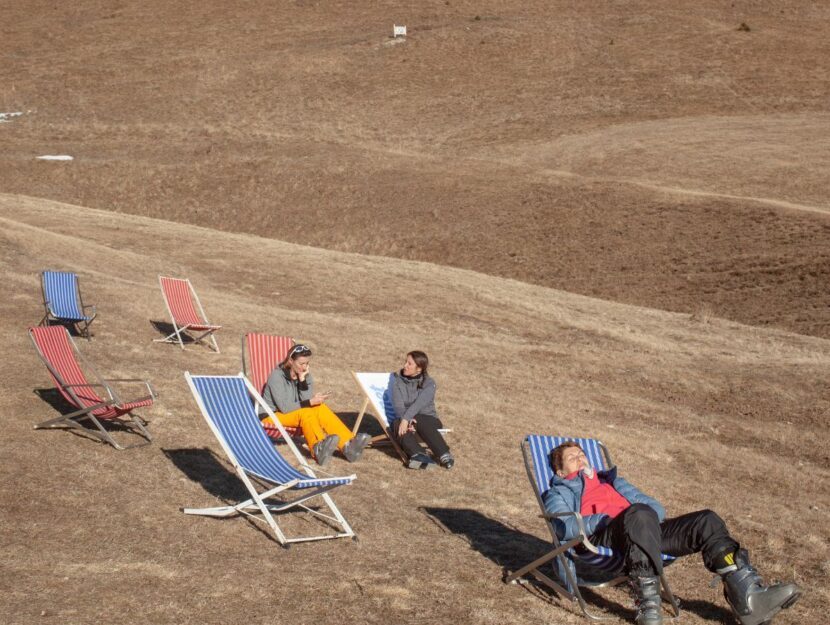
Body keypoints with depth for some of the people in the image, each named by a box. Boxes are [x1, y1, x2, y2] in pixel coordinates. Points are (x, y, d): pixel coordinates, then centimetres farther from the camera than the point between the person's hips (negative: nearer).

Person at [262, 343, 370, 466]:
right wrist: (310, 402, -26)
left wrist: (303, 381, -21)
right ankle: (319, 448, -63)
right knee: (305, 413, -33)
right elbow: (284, 407, -22)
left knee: (321, 408, -22)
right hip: (273, 415, -6)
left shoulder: (306, 376, 2)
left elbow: (306, 400, -12)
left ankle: (348, 445, -39)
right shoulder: (277, 376, -16)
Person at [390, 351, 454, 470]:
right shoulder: (398, 381, 5)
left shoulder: (429, 383, -3)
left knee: (418, 421, -38)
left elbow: (420, 403, -21)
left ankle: (444, 455, -46)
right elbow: (398, 405, -10)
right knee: (396, 424, -33)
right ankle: (419, 455, -53)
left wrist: (406, 419, -36)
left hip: (428, 419, -2)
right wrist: (405, 420, -30)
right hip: (404, 419, 2)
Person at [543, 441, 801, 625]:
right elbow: (565, 527, 1)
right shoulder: (558, 493, 24)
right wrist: (607, 519, -13)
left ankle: (748, 600, -29)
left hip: (643, 531, 6)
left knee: (706, 521, -15)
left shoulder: (612, 481, 42)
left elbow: (654, 506, 31)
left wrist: (652, 515, 5)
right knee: (639, 514, -39)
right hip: (602, 538, -6)